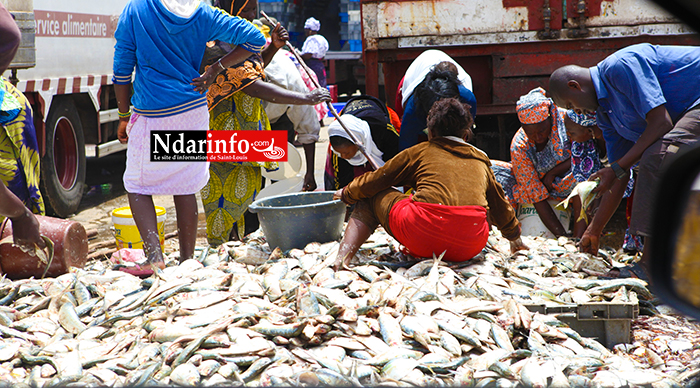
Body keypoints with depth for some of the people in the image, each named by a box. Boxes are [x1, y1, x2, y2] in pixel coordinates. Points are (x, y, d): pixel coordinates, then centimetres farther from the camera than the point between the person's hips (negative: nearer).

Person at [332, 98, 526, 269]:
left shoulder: (420, 151, 16)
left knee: (371, 199, 22)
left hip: (423, 237, -2)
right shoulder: (480, 161, 24)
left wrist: (347, 193, 44)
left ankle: (342, 258, 3)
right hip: (470, 248, 3)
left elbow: (374, 181, 23)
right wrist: (515, 238, 57)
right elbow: (500, 206, 38)